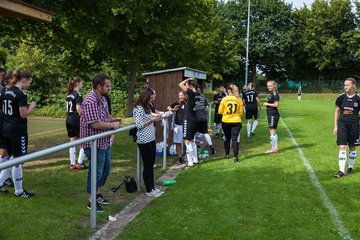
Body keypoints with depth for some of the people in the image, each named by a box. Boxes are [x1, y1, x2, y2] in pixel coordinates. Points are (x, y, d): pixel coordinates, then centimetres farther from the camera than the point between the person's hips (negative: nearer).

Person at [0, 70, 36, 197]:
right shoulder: (21, 94, -17)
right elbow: (24, 115, -19)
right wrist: (31, 106, -1)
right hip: (18, 130, -9)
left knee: (12, 156, 21)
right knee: (18, 160, 1)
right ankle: (19, 191, 11)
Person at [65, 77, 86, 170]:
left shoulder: (68, 95, 12)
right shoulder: (78, 95, -13)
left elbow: (68, 108, 14)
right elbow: (78, 108, -20)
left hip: (69, 120, 8)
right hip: (77, 120, -8)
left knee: (72, 142, 11)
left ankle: (72, 164, 14)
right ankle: (80, 163, 5)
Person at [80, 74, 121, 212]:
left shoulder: (102, 99, 9)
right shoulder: (90, 101, -24)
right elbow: (95, 124, -29)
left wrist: (113, 119, 4)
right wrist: (113, 125, -19)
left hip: (104, 142, 10)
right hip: (95, 144, -10)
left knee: (106, 169, 20)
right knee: (96, 172, 3)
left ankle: (98, 194, 38)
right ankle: (91, 201, 18)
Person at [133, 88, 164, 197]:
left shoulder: (146, 107, 12)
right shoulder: (138, 109, -15)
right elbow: (139, 125, -19)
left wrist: (155, 116, 3)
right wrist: (152, 120, -15)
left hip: (151, 139, 9)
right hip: (144, 141, -9)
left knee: (151, 164, 15)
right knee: (147, 165, 1)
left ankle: (152, 187, 25)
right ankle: (149, 191, 12)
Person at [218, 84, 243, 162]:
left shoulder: (224, 99, -6)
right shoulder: (239, 100, -4)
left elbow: (220, 111, -2)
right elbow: (241, 112, -1)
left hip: (225, 121, 1)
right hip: (236, 121, -1)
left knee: (227, 138, 16)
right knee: (235, 139, -2)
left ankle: (227, 154, 26)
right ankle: (235, 157, -10)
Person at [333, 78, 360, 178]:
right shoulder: (341, 97, 0)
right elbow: (337, 112, 8)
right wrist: (335, 126, 5)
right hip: (342, 124, 1)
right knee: (342, 147, -6)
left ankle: (350, 167, 28)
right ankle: (341, 170, -5)